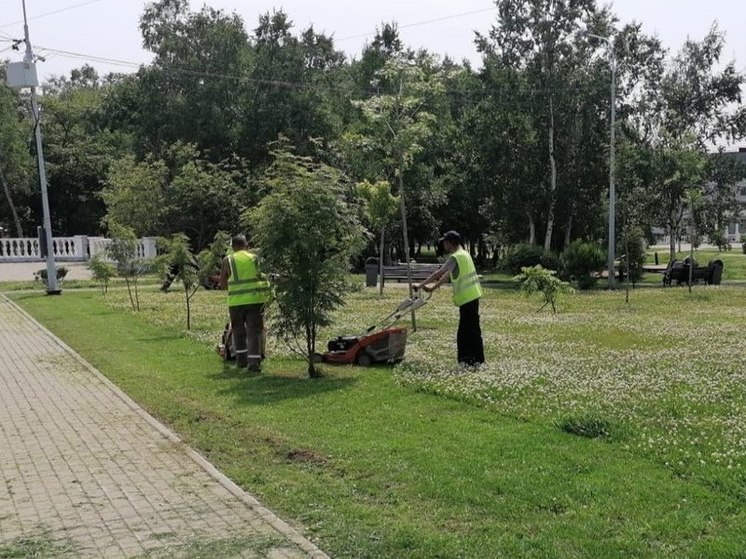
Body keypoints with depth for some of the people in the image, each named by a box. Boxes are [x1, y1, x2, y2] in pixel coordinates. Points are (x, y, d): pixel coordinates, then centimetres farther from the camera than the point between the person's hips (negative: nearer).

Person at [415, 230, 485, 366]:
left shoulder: (456, 257, -15)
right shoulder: (463, 254, 15)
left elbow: (438, 273, -17)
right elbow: (448, 275, 19)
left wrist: (421, 285, -10)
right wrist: (433, 287, 18)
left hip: (467, 298, -10)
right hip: (471, 296, 10)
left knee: (471, 330, -4)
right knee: (468, 330, 13)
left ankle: (477, 360, 1)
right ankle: (467, 359, 19)